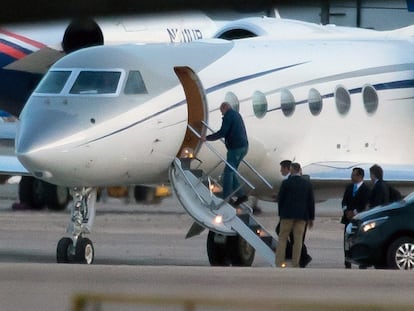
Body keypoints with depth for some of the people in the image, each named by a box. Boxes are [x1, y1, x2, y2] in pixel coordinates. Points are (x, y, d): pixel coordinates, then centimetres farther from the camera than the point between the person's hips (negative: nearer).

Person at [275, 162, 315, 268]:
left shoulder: (286, 183, -5)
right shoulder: (307, 183, 3)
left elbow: (280, 199, -3)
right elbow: (311, 201, 4)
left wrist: (280, 213, 10)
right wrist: (311, 217, 10)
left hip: (287, 215, -2)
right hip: (302, 215, 2)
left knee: (282, 238, 4)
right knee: (298, 240, 3)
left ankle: (279, 263, -3)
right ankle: (295, 264, 0)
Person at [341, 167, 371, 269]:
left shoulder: (366, 189, -6)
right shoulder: (349, 188, 14)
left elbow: (365, 206, -10)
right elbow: (344, 202, 12)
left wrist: (354, 213, -12)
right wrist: (347, 211, -6)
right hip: (348, 218, 6)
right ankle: (348, 265, 6)